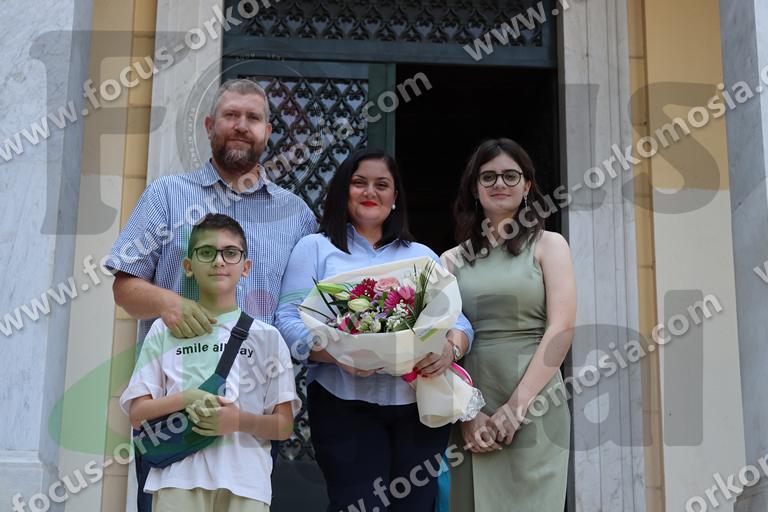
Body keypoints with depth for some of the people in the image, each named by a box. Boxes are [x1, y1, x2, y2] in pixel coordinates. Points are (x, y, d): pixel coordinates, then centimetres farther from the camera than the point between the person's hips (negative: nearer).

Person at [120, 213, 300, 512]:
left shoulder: (266, 336, 10)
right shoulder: (165, 331, 11)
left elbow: (284, 426, 7)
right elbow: (137, 414, 8)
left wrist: (239, 420, -12)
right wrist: (185, 399, -10)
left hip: (245, 479, 0)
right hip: (178, 476, 0)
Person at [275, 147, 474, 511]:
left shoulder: (423, 256, 19)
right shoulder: (316, 248, 8)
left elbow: (458, 318, 11)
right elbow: (289, 320, -2)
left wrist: (451, 348, -13)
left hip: (422, 405, 3)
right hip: (345, 406, -3)